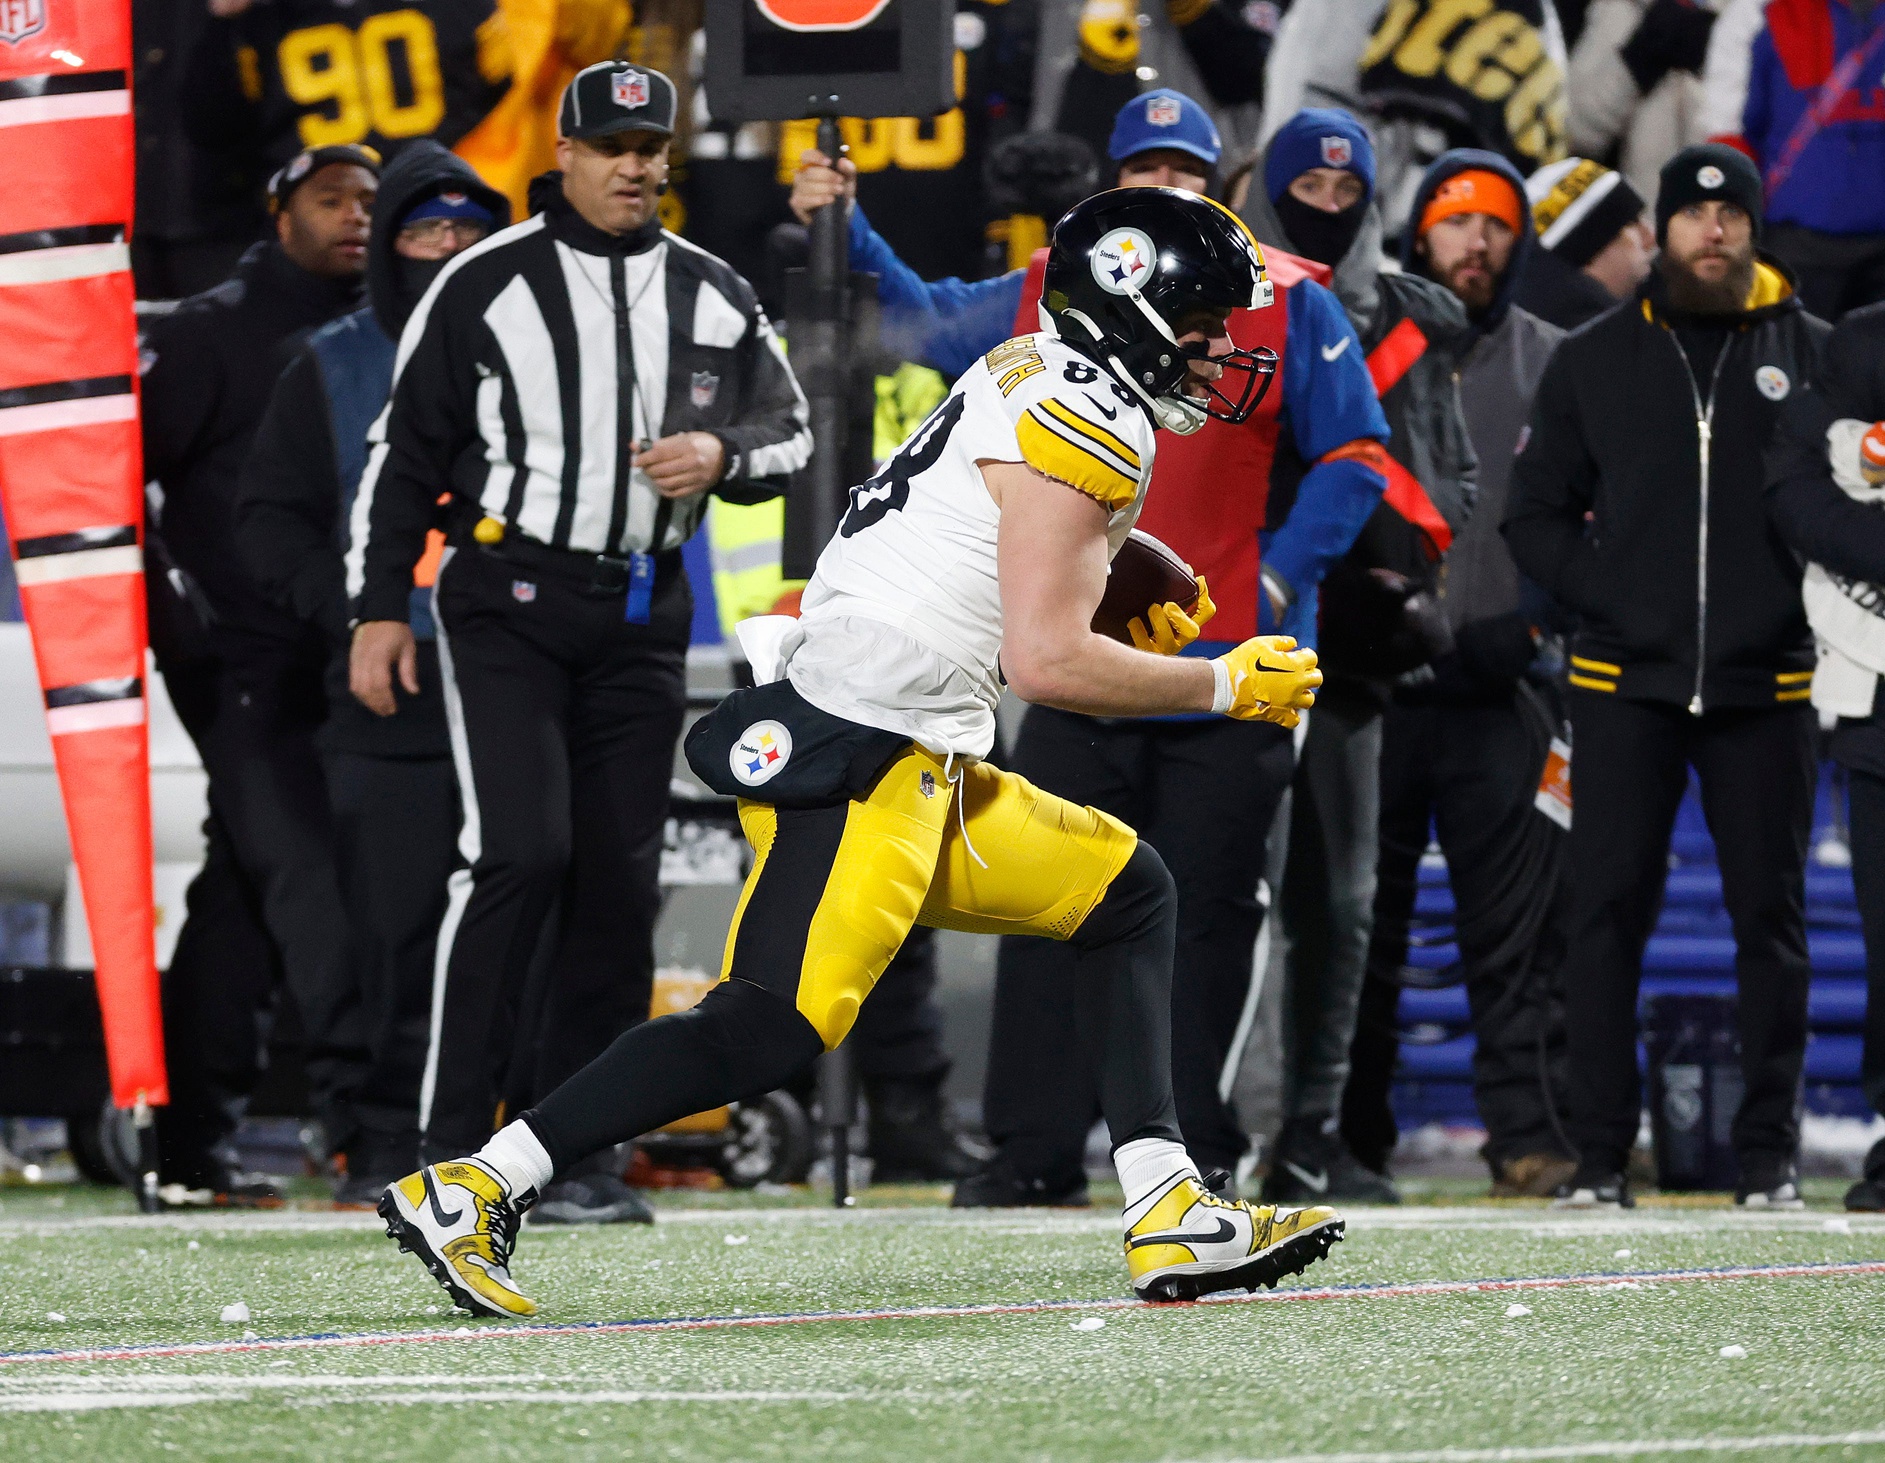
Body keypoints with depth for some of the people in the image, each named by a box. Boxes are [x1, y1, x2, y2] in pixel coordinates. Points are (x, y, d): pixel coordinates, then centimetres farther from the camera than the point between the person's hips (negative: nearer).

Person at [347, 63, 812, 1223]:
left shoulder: (716, 299, 9)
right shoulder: (486, 286, -2)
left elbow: (790, 431, 16)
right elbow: (405, 452, 0)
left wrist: (721, 456, -6)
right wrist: (380, 608, -4)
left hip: (642, 618, 4)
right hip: (507, 601, -4)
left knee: (620, 878, 3)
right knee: (521, 854, -16)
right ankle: (452, 1144, -12)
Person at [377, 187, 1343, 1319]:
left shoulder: (1035, 379, 18)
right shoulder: (1090, 421, -11)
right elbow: (1046, 661, -17)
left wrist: (1124, 611, 15)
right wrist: (1226, 687, -5)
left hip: (921, 763, 11)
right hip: (855, 756, -11)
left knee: (1125, 892, 16)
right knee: (778, 1025, -18)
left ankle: (1174, 1224, 10)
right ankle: (469, 1194, -18)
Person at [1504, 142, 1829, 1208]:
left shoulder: (1809, 352, 6)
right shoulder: (1596, 360, 8)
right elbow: (1537, 512, 10)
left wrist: (1804, 599, -6)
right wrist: (1607, 596, -5)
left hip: (1764, 685, 0)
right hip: (1627, 687, 0)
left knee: (1771, 914, 3)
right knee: (1609, 912, -2)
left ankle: (1770, 1150, 10)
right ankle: (1600, 1153, 1)